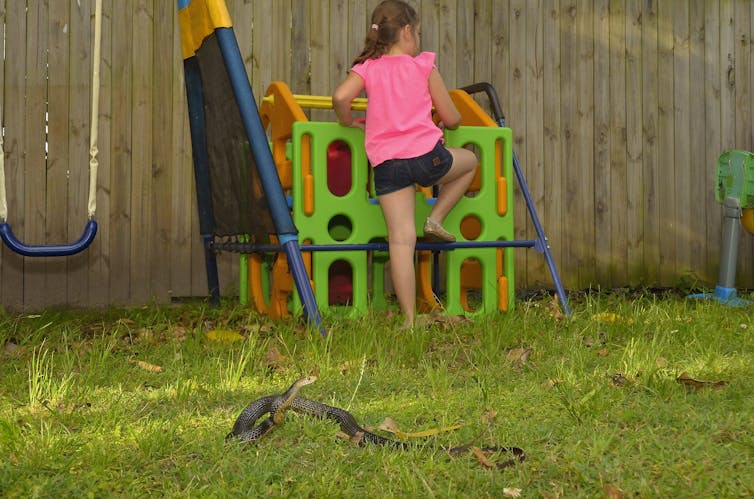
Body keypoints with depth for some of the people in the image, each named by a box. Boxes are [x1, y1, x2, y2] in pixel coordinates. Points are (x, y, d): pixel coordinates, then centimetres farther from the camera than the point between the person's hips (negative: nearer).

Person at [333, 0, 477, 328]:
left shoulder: (367, 68, 11)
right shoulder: (424, 66, 7)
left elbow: (340, 96, -8)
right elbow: (451, 119, 9)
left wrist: (348, 120, 13)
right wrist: (446, 121, 33)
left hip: (386, 165, 2)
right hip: (427, 155, -2)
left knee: (401, 239, 0)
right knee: (469, 160, 29)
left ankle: (410, 319, -2)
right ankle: (435, 219, 18)